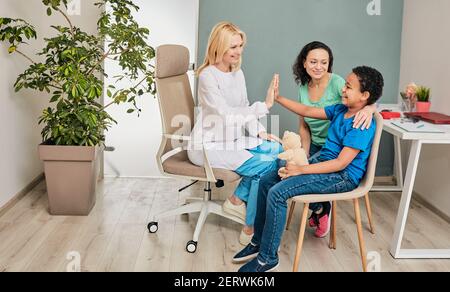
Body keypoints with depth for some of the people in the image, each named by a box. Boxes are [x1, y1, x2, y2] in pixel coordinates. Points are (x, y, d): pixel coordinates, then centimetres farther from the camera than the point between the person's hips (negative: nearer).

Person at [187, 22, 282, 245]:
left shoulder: (238, 73, 10)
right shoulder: (208, 76, -16)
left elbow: (244, 110, 15)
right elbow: (225, 114, -26)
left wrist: (259, 132, 0)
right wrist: (264, 105, -29)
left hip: (230, 141, 8)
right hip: (208, 147, -8)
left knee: (276, 149, -10)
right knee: (265, 166, -19)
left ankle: (237, 200, 1)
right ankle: (250, 230, -6)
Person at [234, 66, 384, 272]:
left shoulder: (363, 126, -19)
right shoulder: (340, 110, 7)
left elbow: (341, 163, -24)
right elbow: (307, 111, 14)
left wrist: (301, 170, -24)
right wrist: (277, 98, 8)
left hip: (342, 177, -9)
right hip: (321, 161, 9)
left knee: (277, 192, -24)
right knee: (266, 182, 2)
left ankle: (267, 258, -10)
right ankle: (259, 241, 14)